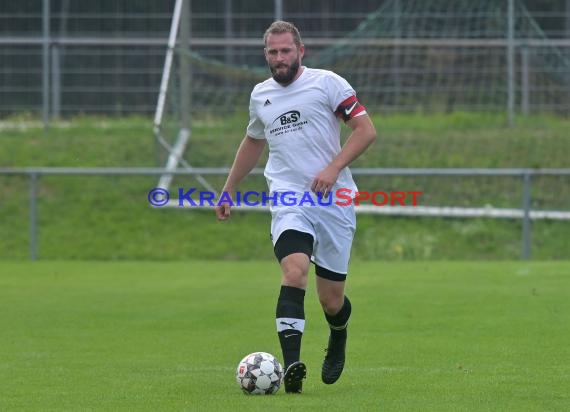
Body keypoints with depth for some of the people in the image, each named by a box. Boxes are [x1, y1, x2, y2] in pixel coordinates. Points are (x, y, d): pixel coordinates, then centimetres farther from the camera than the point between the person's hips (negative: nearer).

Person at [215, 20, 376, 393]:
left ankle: (338, 340, 40)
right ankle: (291, 366, -34)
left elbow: (366, 130, -5)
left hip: (333, 200, -2)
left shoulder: (328, 83, -1)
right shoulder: (260, 95, 14)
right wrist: (228, 192, 34)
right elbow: (253, 143, 31)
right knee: (295, 271, -26)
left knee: (331, 300, 4)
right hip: (289, 201, 2)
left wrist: (334, 167, -17)